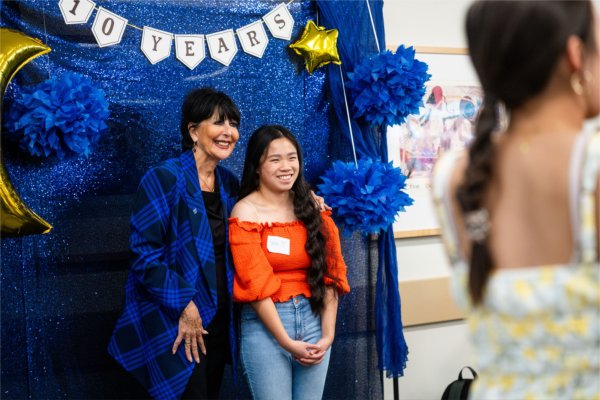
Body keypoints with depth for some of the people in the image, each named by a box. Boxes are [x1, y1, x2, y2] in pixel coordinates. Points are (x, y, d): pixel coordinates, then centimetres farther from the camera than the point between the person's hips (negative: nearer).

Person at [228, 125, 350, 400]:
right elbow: (255, 283, -10)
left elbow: (330, 274, 3)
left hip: (313, 320, 4)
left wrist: (328, 334, -6)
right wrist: (287, 341, -13)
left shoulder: (313, 208, 6)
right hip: (265, 325, -4)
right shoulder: (246, 211, -5)